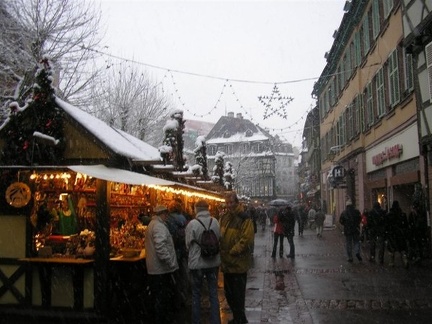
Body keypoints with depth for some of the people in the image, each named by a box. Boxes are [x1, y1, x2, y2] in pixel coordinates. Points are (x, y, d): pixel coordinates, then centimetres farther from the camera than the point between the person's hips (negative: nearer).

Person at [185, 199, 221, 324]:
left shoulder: (192, 224, -19)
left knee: (196, 294, 15)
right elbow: (219, 240, 3)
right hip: (213, 262, 2)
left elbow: (188, 245, -8)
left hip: (197, 263, -2)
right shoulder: (215, 222, -10)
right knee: (213, 294, 13)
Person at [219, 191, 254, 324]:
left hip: (239, 262, -7)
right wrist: (222, 251, 2)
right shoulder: (224, 217, 8)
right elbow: (219, 235, 15)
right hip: (226, 262, 7)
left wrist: (232, 252, -18)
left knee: (238, 293, 4)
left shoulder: (244, 218, -13)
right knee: (229, 292, 18)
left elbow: (246, 239, -19)